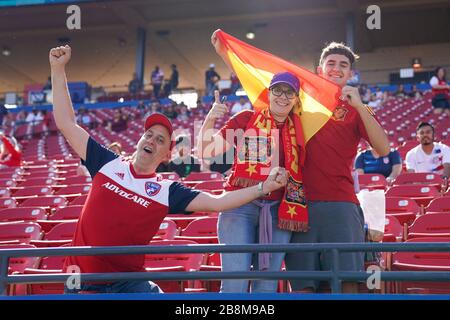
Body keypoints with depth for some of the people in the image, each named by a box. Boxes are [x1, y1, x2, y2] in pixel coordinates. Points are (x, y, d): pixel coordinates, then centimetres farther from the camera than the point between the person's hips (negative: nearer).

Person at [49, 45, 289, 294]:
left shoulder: (167, 191, 0)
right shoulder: (108, 164, 2)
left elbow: (216, 202, -7)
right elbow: (66, 123, 3)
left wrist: (263, 188, -17)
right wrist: (58, 69, 0)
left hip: (128, 282, 0)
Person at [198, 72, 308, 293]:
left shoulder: (297, 131, 13)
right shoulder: (246, 119, 6)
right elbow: (206, 151, 0)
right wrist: (210, 120, -12)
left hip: (279, 211, 3)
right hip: (241, 206, -3)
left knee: (267, 286, 5)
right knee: (235, 284, -10)